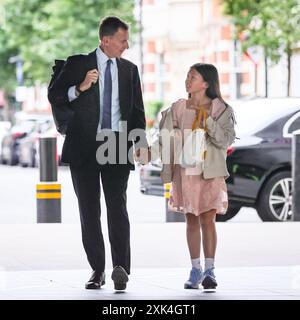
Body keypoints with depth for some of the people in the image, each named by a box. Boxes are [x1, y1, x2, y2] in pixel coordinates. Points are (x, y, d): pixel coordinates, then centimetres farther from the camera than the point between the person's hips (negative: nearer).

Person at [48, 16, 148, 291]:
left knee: (118, 206, -14)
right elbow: (54, 95, 1)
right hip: (84, 146, 0)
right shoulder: (77, 63, 4)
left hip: (117, 147, 0)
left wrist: (139, 143, 0)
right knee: (89, 211, 4)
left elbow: (138, 110, 14)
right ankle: (98, 270, 11)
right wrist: (80, 88, -16)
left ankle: (120, 267, -21)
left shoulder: (129, 69, 12)